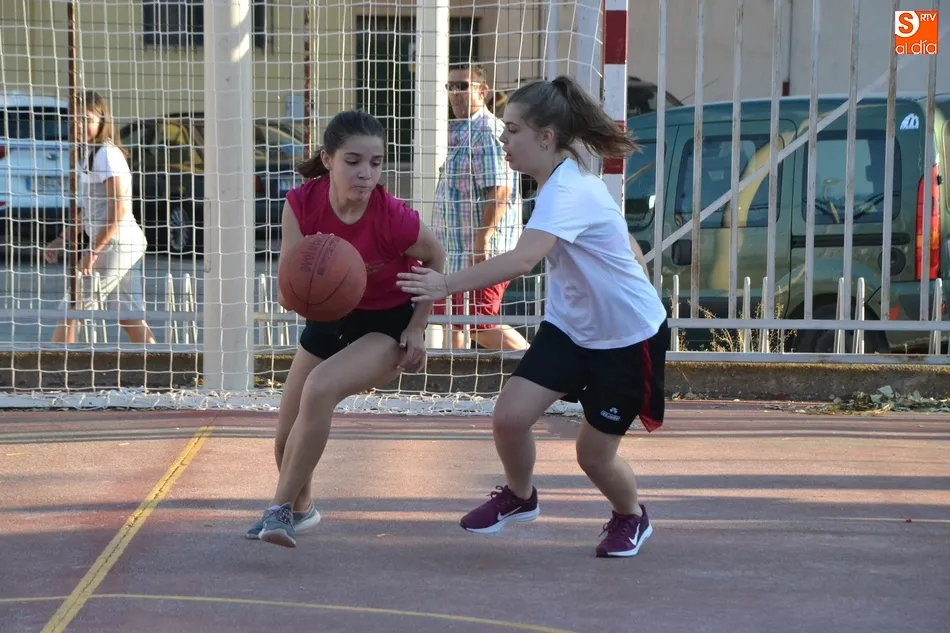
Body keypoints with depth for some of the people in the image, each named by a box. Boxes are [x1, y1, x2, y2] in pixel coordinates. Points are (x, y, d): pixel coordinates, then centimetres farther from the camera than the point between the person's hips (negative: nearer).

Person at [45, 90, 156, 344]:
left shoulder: (107, 155, -13)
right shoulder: (91, 155, 16)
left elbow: (119, 210, -20)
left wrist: (93, 251, -20)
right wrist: (64, 240, 17)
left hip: (117, 244, -9)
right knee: (130, 318, 7)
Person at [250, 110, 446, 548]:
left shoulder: (394, 218, -29)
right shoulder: (301, 205, -22)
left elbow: (434, 258, -7)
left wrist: (417, 328, -9)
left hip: (387, 325, -4)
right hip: (328, 319, 4)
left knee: (320, 387, -31)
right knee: (287, 437, 6)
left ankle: (281, 509, -17)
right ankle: (302, 507, 40)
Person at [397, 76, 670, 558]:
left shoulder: (569, 192, -29)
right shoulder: (563, 184, 0)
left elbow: (523, 259, -46)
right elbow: (628, 248, 12)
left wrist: (448, 285, -52)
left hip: (628, 337, -8)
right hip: (570, 328, 8)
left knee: (594, 454, 4)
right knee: (509, 416, -8)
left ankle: (630, 517, 36)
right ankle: (519, 497, 21)